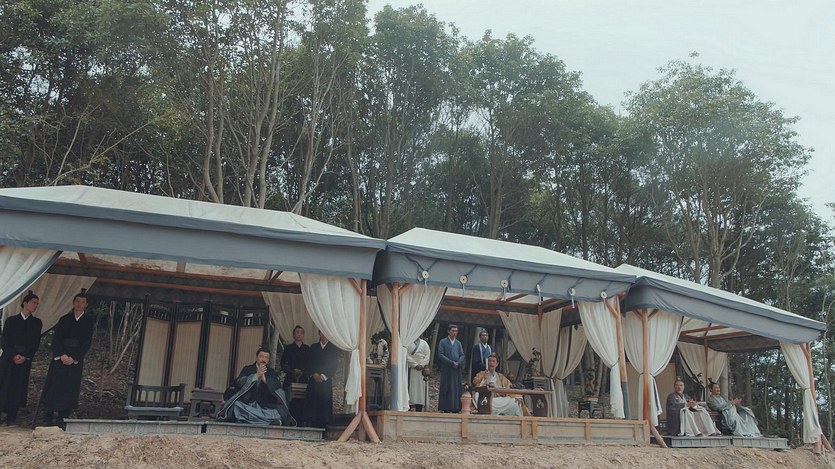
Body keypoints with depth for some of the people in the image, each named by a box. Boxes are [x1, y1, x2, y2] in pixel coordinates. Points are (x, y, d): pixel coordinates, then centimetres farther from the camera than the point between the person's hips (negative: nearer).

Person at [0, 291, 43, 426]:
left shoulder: (36, 323, 11)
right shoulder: (11, 320, 9)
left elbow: (36, 343, 4)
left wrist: (25, 357, -10)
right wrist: (13, 355, -12)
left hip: (25, 360, 0)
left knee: (18, 387, -3)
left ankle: (12, 418, -1)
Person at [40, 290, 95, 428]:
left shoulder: (88, 321, 5)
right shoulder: (64, 319, 9)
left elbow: (87, 342, -1)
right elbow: (56, 339, 3)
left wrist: (74, 358, -10)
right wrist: (61, 355, -12)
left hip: (76, 360, -1)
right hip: (60, 358, 1)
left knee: (70, 389, -3)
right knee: (55, 386, -2)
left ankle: (62, 420, 1)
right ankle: (49, 417, 5)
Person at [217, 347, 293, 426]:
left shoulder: (271, 372, 12)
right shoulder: (247, 369, 9)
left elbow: (277, 387, -5)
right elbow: (239, 382, -9)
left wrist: (264, 378, -19)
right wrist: (256, 375, -19)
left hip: (265, 404, 0)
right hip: (247, 403, 0)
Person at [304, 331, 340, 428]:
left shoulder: (334, 348, 8)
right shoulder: (313, 347, 16)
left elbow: (334, 365, 1)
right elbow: (309, 363, 8)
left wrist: (323, 376, -8)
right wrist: (315, 374, -8)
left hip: (326, 380, -2)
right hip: (314, 379, 2)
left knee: (325, 401, -7)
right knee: (313, 401, -4)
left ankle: (322, 425, -5)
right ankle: (313, 423, -1)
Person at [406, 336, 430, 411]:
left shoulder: (424, 343, 15)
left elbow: (427, 356, 7)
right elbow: (407, 355, -4)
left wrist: (422, 365, -8)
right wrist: (415, 365, -12)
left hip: (422, 368, 3)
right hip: (411, 368, -3)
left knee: (420, 387, -1)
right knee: (411, 387, -6)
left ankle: (419, 409, -1)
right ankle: (410, 407, -7)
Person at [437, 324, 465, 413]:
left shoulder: (458, 343, 15)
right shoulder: (443, 342, 1)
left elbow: (462, 355, 9)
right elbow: (440, 355, -8)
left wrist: (458, 363, -12)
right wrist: (451, 362, -15)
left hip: (457, 369, 4)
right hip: (446, 370, -4)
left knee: (457, 389, 2)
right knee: (447, 389, -3)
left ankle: (456, 408, 5)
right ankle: (446, 409, 0)